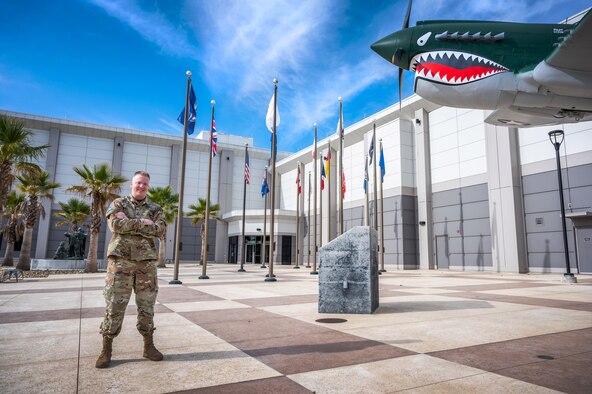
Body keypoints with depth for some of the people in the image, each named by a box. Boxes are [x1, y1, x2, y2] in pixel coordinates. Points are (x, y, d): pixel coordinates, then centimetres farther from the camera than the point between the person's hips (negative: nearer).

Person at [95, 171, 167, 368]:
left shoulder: (155, 209, 12)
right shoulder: (118, 203, 8)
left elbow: (160, 229, -7)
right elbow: (116, 224, -11)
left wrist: (130, 224, -10)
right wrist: (143, 223, -10)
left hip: (146, 262, 2)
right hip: (121, 260, -2)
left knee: (147, 306, 7)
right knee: (114, 306, 0)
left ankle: (148, 346, 19)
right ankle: (106, 350, 12)